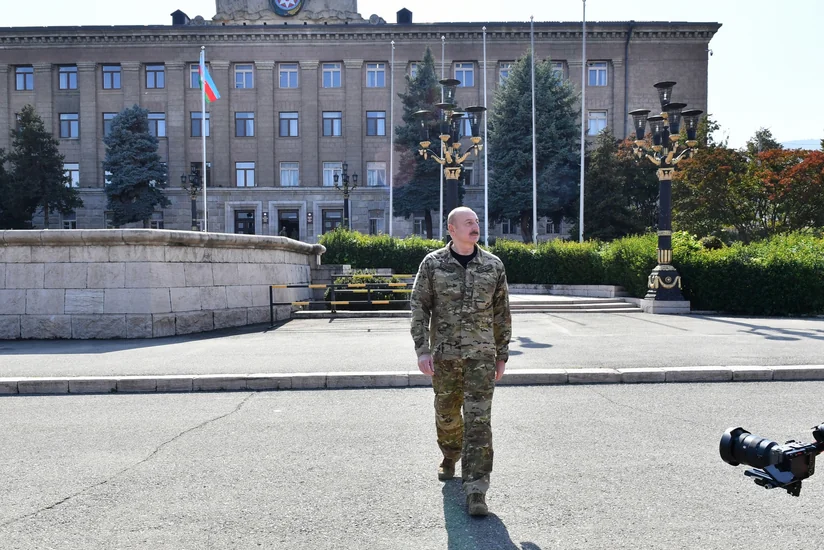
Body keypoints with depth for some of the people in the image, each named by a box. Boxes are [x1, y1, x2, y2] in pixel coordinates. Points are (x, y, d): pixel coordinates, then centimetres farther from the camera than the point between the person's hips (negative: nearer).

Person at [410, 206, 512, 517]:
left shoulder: (493, 266, 2)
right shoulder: (432, 264, -1)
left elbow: (501, 313, 8)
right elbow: (419, 308, -2)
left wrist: (502, 354, 8)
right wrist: (422, 350, -10)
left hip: (481, 354, 0)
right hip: (444, 354, 1)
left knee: (478, 419, -7)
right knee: (447, 413, 16)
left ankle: (476, 490, -1)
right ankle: (450, 456, 45)